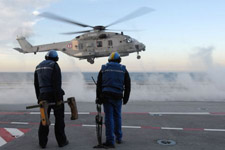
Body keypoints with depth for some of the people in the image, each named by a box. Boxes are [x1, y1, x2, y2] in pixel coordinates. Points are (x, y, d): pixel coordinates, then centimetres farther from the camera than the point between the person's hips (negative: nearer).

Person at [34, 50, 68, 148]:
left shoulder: (38, 67, 15)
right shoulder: (54, 65, -7)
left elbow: (36, 85, 14)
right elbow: (57, 83, -16)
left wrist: (39, 98, 17)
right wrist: (58, 99, -16)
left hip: (43, 96, 5)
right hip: (54, 95, -5)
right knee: (59, 118, 6)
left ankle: (42, 143, 12)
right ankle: (61, 141, 11)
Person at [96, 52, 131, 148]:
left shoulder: (104, 69, 7)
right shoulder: (123, 70, 7)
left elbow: (98, 85, 4)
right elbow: (127, 86, 7)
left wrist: (98, 98, 8)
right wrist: (125, 98, 14)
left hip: (106, 96, -1)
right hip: (118, 97, 1)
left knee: (109, 118, 0)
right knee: (117, 117, 16)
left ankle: (110, 141, 2)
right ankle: (118, 138, 26)